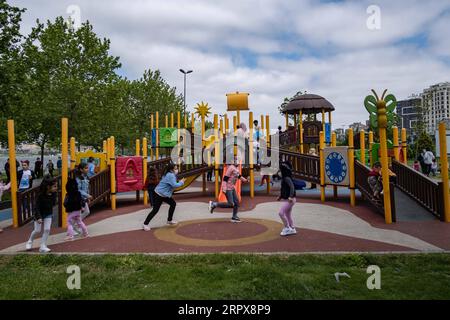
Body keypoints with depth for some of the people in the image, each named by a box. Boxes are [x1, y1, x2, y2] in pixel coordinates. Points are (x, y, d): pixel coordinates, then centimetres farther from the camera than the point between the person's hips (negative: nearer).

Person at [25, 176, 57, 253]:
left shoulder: (53, 194, -13)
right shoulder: (41, 195, -26)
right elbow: (37, 207, -23)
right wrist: (39, 217, -29)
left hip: (48, 214, 3)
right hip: (39, 214, -3)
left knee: (47, 229, -5)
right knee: (37, 230, 4)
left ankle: (43, 246, 6)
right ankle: (30, 242, 34)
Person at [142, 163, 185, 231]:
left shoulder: (169, 174, 9)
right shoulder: (171, 175, -21)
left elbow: (172, 184, 14)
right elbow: (174, 185, -28)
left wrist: (179, 182, -1)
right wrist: (181, 182, -12)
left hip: (164, 194, 10)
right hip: (159, 194, -10)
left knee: (173, 204, 16)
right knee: (155, 210, -6)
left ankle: (169, 220, 28)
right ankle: (145, 224, 4)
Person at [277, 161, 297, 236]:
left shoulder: (287, 178, -17)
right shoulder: (284, 178, 12)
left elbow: (292, 187, -28)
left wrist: (290, 196, -35)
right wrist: (280, 196, 21)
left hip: (289, 200, -10)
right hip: (287, 199, 10)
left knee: (281, 213, -11)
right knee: (288, 214, 16)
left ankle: (287, 228, 1)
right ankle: (292, 229, 25)